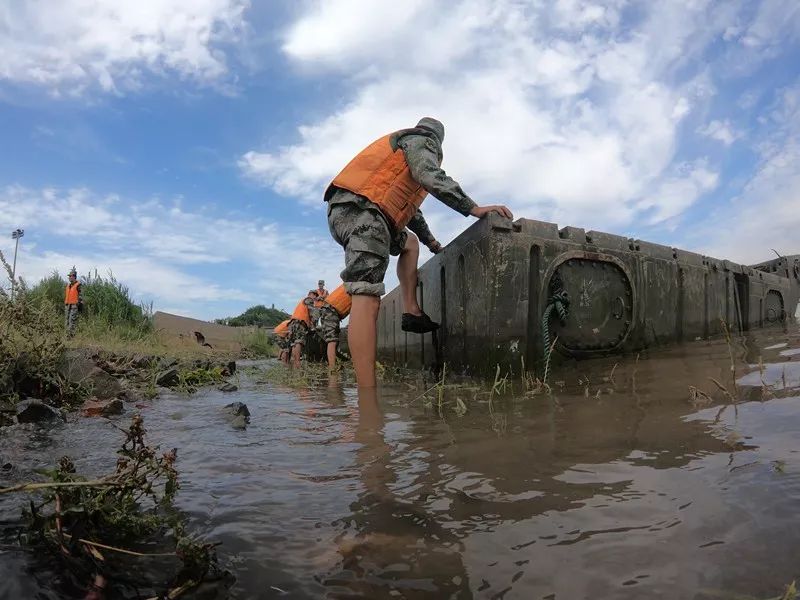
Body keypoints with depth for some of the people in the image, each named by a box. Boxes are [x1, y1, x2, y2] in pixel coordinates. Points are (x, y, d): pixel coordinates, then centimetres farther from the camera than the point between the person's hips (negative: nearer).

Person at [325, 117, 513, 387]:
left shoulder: (401, 144, 37)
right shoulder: (420, 141, 10)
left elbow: (410, 208, 43)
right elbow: (432, 177, -13)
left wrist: (431, 241, 50)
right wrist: (474, 209, -14)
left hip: (346, 212, 10)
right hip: (360, 209, -10)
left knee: (410, 243, 32)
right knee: (367, 299, -21)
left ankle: (411, 311, 15)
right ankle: (367, 392, -29)